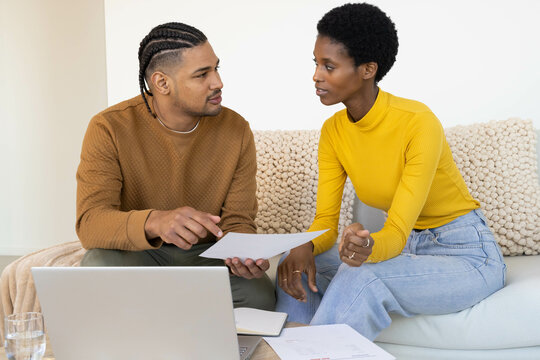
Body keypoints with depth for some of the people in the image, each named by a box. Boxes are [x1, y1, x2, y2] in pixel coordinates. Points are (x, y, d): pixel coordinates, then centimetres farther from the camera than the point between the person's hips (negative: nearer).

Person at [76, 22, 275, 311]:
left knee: (260, 297, -28)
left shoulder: (236, 130, -6)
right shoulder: (109, 128, -15)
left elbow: (238, 222, -2)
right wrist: (155, 222, -46)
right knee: (101, 265, -35)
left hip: (206, 254, 2)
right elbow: (89, 224, -25)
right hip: (135, 252, -1)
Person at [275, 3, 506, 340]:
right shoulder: (333, 131, -4)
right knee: (296, 268, -14)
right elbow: (326, 222, -4)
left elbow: (397, 234, -27)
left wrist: (370, 247, -49)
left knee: (361, 276, -33)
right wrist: (305, 247, -26)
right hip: (408, 248, 6)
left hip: (467, 255, -6)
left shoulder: (419, 123, -24)